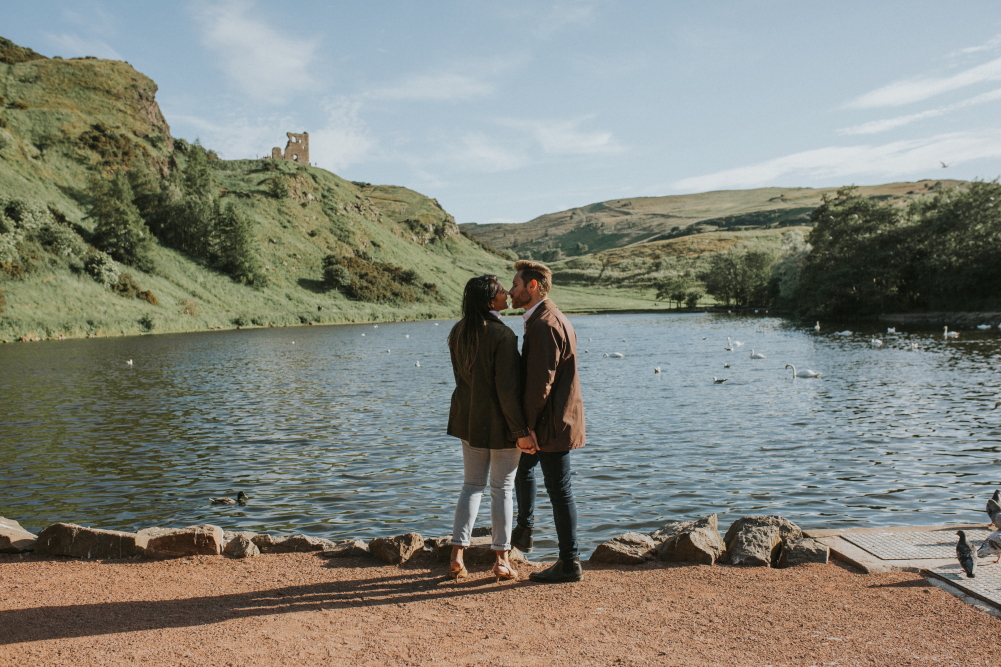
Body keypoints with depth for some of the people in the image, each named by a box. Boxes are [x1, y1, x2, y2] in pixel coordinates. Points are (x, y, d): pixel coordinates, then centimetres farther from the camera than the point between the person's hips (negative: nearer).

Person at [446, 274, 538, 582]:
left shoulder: (457, 332, 2)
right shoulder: (502, 335, -20)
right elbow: (507, 389, -21)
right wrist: (520, 431, -15)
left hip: (470, 418, 6)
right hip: (500, 421, -6)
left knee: (472, 485, 15)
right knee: (503, 488, 6)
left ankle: (457, 556, 12)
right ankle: (501, 559, 15)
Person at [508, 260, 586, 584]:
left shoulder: (544, 324, -21)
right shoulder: (550, 318, 13)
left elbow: (540, 382, -25)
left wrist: (527, 426, -19)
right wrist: (528, 424, 17)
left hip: (552, 423, -11)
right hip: (551, 419, 11)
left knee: (558, 490, -1)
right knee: (523, 466, 28)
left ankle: (570, 564, 10)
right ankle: (524, 531, 43)